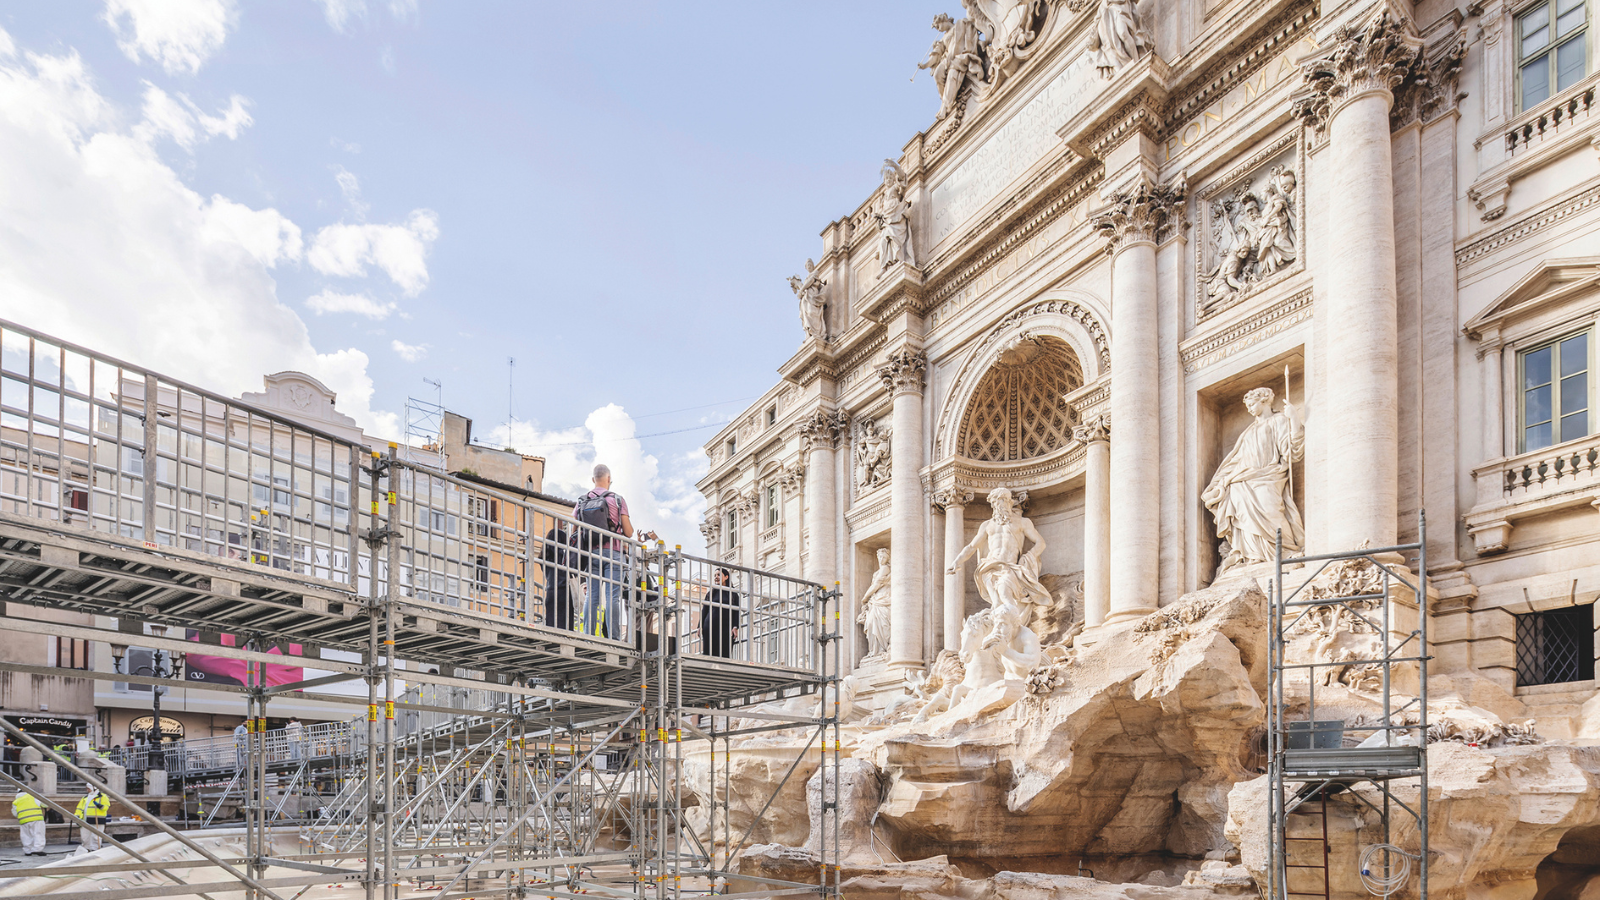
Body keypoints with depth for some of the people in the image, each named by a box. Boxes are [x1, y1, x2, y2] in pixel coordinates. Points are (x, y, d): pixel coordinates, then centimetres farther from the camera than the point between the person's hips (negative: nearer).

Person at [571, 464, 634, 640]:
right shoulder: (617, 499, 0)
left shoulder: (581, 502, 10)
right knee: (612, 596, -7)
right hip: (613, 553, -3)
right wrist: (630, 527, 21)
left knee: (592, 596, 4)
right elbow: (628, 533, -2)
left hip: (591, 553, 3)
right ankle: (614, 637, -12)